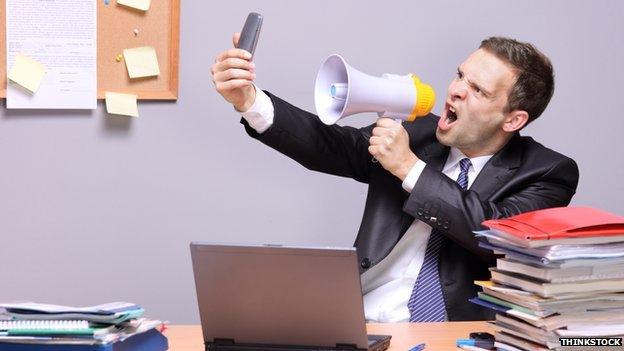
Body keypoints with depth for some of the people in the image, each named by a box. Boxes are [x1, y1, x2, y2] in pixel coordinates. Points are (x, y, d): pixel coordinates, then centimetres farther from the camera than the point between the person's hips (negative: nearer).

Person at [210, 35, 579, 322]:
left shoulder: (548, 173, -1)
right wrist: (249, 100, -17)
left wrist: (410, 168, -14)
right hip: (355, 324, 2)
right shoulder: (419, 133, 9)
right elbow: (330, 145, -1)